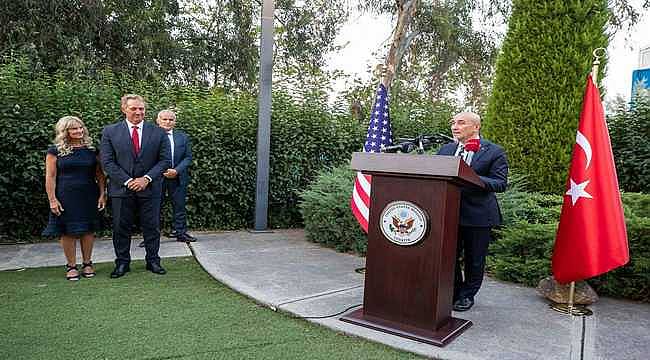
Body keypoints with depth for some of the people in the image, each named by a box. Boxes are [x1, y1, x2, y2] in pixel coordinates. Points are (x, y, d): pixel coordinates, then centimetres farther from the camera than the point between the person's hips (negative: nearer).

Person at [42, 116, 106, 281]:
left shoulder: (91, 149, 7)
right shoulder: (55, 151, 0)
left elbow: (100, 174, 7)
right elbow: (50, 177, -3)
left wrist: (102, 194, 0)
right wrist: (52, 200, -9)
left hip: (89, 197, 2)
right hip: (65, 197, -2)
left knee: (88, 230, 6)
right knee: (68, 231, 3)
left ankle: (87, 264, 19)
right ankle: (71, 266, 15)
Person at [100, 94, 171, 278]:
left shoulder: (158, 132, 3)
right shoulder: (110, 132, 2)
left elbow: (165, 160, 0)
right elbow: (107, 161, -3)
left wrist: (147, 178, -11)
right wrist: (127, 181, -12)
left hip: (150, 188, 0)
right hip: (121, 188, 0)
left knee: (152, 227, 7)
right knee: (121, 228, 7)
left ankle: (153, 261, 20)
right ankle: (122, 263, 21)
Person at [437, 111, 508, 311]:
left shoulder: (494, 152, -4)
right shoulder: (445, 150, 10)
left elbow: (501, 184, -12)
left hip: (478, 216, -4)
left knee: (474, 260, 10)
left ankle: (467, 295, 29)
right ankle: (453, 293, 30)